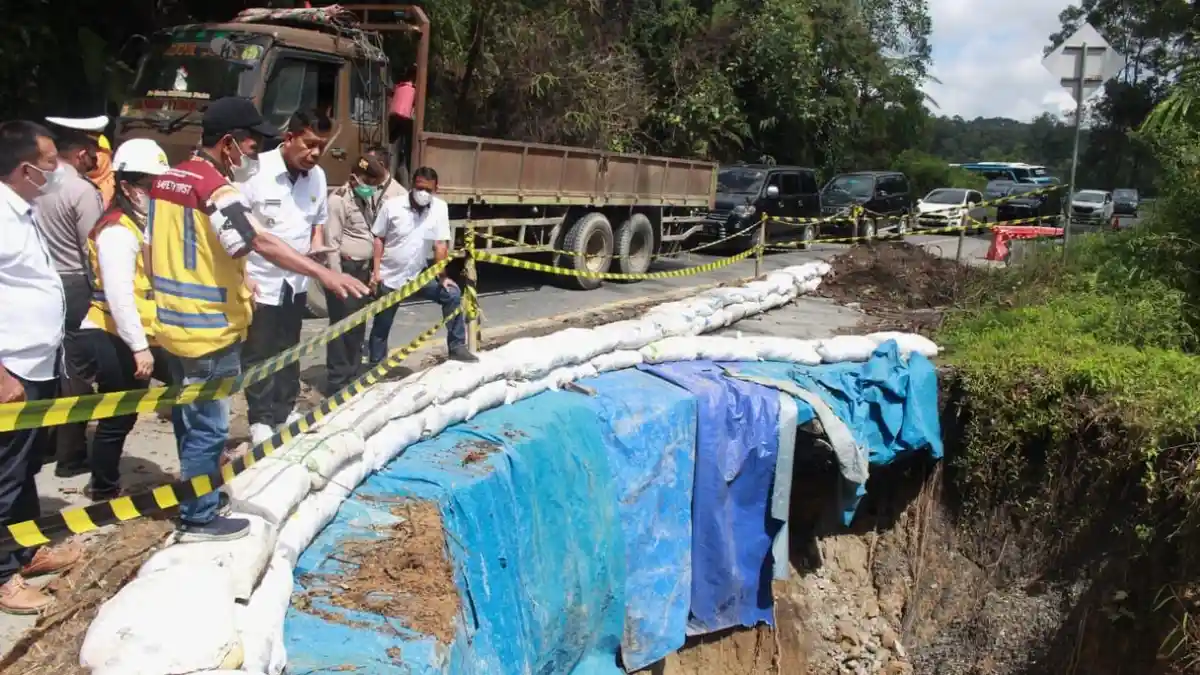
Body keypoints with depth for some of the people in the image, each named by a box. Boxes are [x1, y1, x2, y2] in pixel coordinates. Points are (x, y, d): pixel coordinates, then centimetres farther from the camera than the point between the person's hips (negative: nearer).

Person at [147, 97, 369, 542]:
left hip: (175, 321, 9)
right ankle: (199, 519, 12)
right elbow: (262, 243, -30)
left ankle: (194, 497, 38)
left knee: (190, 417, 22)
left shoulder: (166, 180, 9)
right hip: (209, 327, -9)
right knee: (208, 425, 2)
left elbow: (153, 251, 15)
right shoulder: (216, 188, -18)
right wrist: (325, 274, -36)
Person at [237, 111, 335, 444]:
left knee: (289, 351, 17)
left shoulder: (317, 176, 0)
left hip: (296, 281, 6)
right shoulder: (256, 171, -19)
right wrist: (242, 277, -17)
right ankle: (261, 419, 18)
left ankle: (285, 410, 32)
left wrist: (317, 242, -5)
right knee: (258, 355, 4)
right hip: (260, 281, -6)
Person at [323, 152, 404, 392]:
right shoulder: (339, 199, -12)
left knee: (358, 325, 13)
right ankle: (337, 382, 1)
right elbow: (332, 241, -15)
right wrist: (337, 276, -17)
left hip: (364, 267, 8)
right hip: (344, 267, -8)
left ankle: (353, 377, 23)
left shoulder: (374, 196, 12)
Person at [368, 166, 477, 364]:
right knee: (381, 326, 7)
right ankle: (375, 365, 26)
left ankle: (457, 347, -2)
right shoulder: (391, 205, -12)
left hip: (418, 274, 2)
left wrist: (443, 277, -10)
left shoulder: (440, 208, -9)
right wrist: (375, 272, -9)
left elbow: (441, 244, -8)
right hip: (389, 276, -1)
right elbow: (378, 238, -4)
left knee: (452, 294, -13)